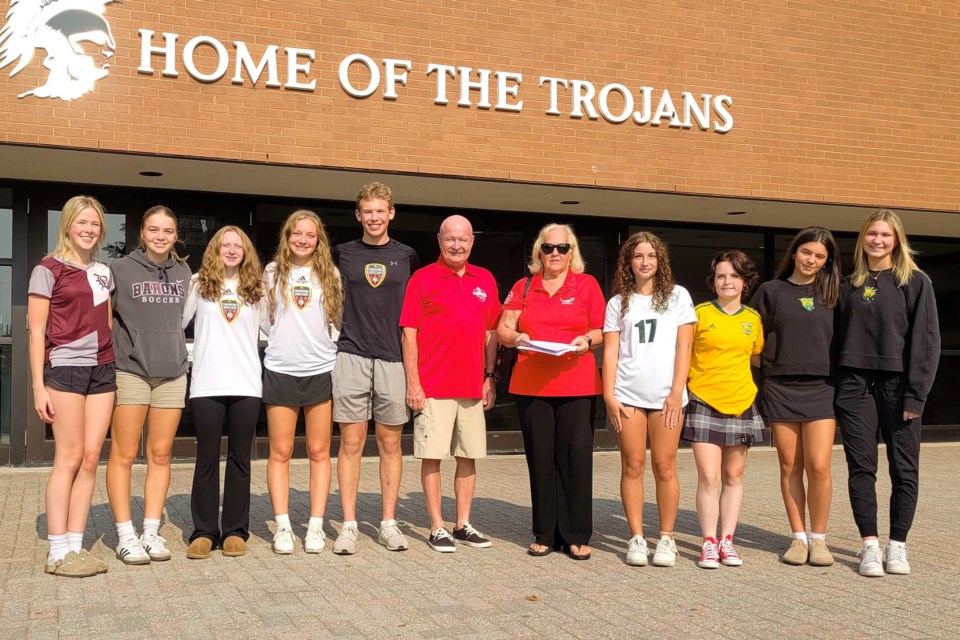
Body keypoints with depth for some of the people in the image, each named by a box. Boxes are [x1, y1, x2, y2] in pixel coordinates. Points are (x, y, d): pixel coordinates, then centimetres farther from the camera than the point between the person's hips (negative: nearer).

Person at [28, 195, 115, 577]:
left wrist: (115, 364, 10)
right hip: (65, 368, -5)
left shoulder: (104, 272, 15)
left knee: (91, 457, 2)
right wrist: (39, 386, -10)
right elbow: (37, 332, -5)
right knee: (69, 458, -5)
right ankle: (57, 553, 3)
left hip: (102, 370, 5)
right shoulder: (48, 270, -1)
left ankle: (76, 546, 9)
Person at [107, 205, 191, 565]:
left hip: (172, 373, 4)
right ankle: (125, 536, 5)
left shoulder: (183, 272, 10)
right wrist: (125, 344, -8)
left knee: (160, 455, 7)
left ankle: (152, 532, 14)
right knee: (123, 455, -1)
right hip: (130, 371, -4)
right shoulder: (120, 269, -3)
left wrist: (177, 348, 12)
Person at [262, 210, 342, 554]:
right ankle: (283, 526, 6)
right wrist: (280, 343, 5)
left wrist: (325, 347, 2)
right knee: (280, 452, 1)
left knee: (319, 452, 3)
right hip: (281, 371, 0)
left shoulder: (330, 275, 7)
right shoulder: (273, 273, 7)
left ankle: (316, 526, 8)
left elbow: (339, 320, 11)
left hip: (321, 371, 0)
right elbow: (263, 317, 13)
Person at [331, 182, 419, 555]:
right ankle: (349, 525, 6)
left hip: (393, 359, 1)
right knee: (351, 442, 0)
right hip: (351, 356, 0)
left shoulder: (407, 257, 8)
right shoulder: (342, 254, 8)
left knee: (390, 443, 6)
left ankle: (388, 524, 14)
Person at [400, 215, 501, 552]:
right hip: (433, 386, -4)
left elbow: (491, 332, 15)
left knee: (469, 456, 9)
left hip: (472, 387, 4)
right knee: (432, 456, -1)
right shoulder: (423, 278, -1)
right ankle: (437, 528, 9)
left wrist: (490, 377, 8)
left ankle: (463, 524, 20)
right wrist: (413, 382, -10)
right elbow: (409, 333, -4)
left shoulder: (485, 280, 11)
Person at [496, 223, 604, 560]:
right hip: (531, 385, 2)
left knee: (576, 455, -6)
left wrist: (588, 340, -12)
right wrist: (515, 337, -11)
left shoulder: (587, 284, 9)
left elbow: (602, 330, 8)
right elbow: (503, 329, 10)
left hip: (577, 385, -2)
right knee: (540, 457, 3)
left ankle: (577, 536, 4)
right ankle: (545, 535, 13)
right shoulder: (523, 287, 13)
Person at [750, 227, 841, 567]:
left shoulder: (833, 294, 9)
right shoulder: (771, 291, 7)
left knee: (818, 466, -8)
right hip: (780, 388, 0)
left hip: (821, 388, 0)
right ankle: (799, 537, 14)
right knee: (790, 467, 4)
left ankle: (818, 538, 6)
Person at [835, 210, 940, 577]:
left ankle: (897, 545, 13)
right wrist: (837, 390, 4)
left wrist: (916, 393, -12)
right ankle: (870, 545, 7)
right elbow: (840, 337, 12)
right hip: (855, 385, 3)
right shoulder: (850, 285, 12)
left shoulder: (914, 282, 1)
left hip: (897, 383, -3)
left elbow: (926, 339, -5)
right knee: (861, 467, 1)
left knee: (904, 469, 2)